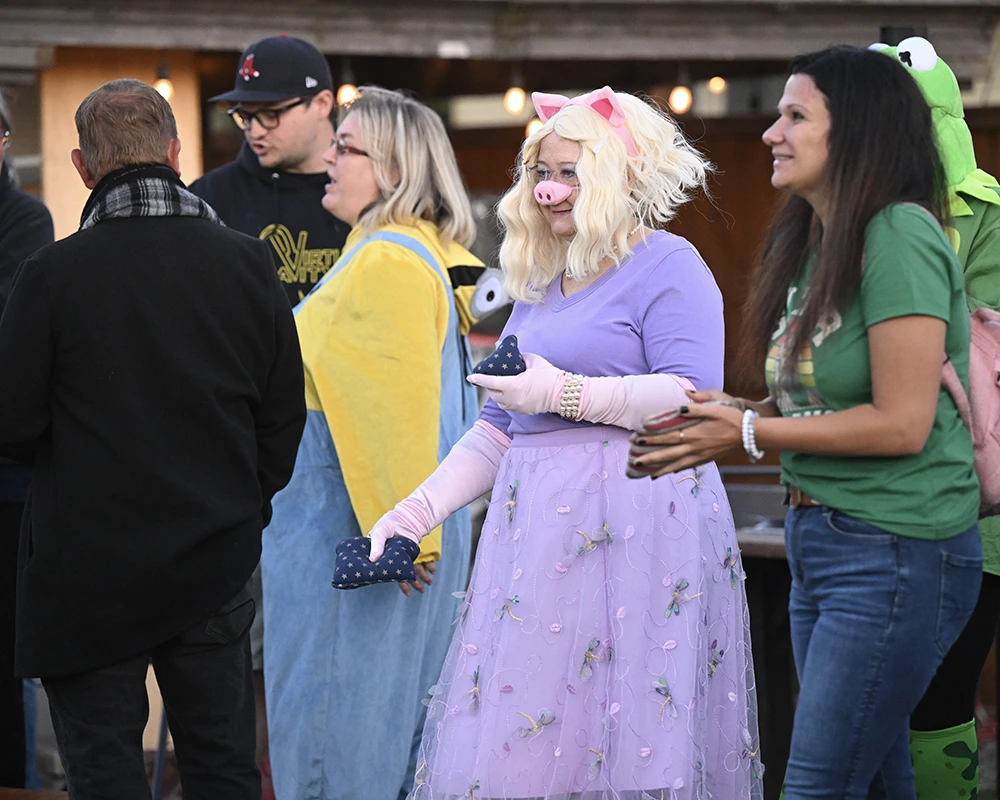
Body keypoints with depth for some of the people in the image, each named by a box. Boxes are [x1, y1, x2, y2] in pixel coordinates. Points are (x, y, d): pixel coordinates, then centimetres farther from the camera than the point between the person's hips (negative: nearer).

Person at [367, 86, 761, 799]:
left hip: (634, 529, -8)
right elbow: (501, 427, 24)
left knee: (625, 741, -10)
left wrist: (566, 393, -19)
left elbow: (694, 399, -15)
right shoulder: (542, 286, 22)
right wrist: (418, 511, 15)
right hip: (540, 537, 8)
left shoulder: (667, 266, -2)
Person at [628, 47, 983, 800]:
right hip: (819, 540, 9)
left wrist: (746, 433, -14)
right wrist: (723, 413, -3)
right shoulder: (815, 244, 11)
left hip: (894, 553, -9)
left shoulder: (901, 238, -17)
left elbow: (900, 422, -20)